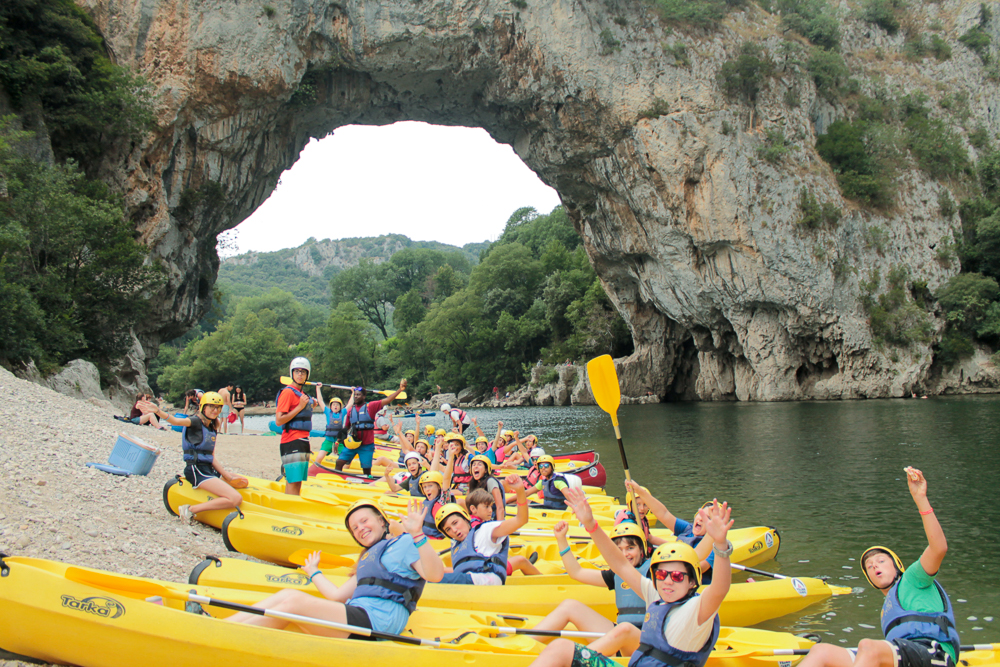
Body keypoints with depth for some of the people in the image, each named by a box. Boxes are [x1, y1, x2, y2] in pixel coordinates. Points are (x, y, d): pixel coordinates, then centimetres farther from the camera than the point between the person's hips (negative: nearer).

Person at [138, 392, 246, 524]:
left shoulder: (212, 428, 16)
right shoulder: (196, 422, -7)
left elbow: (212, 456, 13)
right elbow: (176, 421, -27)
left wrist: (228, 477, 4)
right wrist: (158, 411, -46)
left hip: (209, 469, 9)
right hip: (197, 470, -9)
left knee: (243, 482, 20)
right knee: (235, 499, -21)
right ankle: (190, 510, -16)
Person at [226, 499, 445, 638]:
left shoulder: (403, 543, 4)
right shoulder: (369, 557, 30)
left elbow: (435, 575, -13)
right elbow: (337, 595, 28)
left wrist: (417, 534, -25)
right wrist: (313, 572, 43)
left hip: (375, 620, -9)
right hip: (358, 617, 9)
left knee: (294, 602, -19)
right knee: (287, 594, -2)